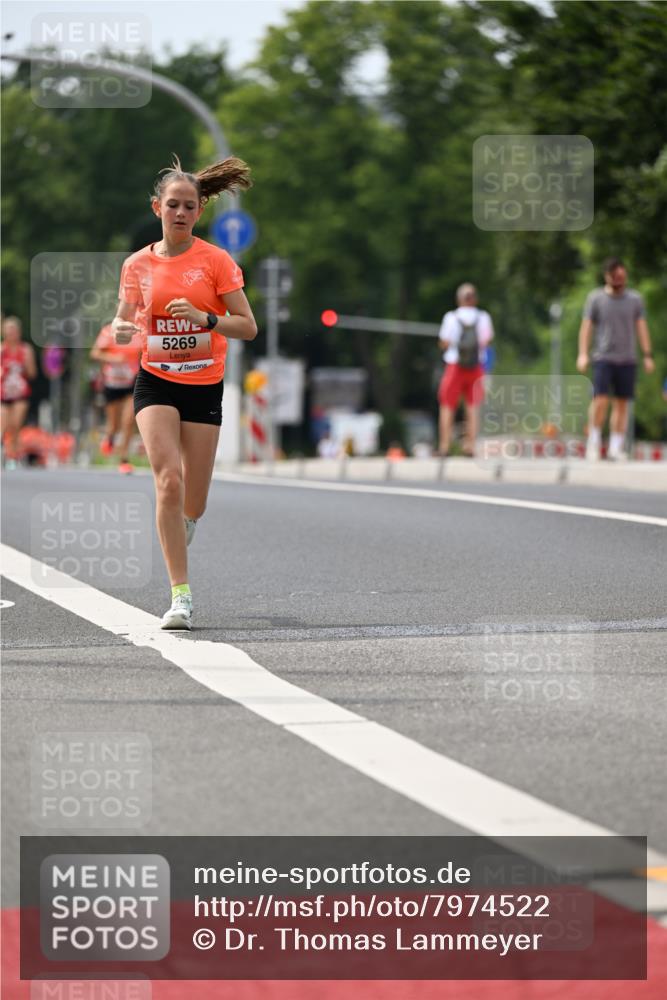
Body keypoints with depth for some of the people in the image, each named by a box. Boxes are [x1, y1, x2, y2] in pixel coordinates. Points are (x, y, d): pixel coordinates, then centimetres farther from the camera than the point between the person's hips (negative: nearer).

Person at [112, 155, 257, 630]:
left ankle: (178, 533, 45)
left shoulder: (217, 261, -5)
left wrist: (205, 319, -24)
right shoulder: (137, 265, 1)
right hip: (156, 382, 0)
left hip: (204, 387, 0)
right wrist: (121, 329, -13)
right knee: (168, 481, -20)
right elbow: (124, 319, 11)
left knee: (192, 504, 5)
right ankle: (181, 594, -17)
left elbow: (248, 327, -7)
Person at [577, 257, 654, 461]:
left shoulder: (634, 299, 9)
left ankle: (616, 447, 6)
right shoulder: (596, 298, 3)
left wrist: (647, 356, 2)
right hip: (603, 358, -2)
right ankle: (594, 442, -1)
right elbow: (586, 327, 2)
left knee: (622, 404, 2)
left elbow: (641, 328, 9)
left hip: (627, 360, 2)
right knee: (601, 400, -14)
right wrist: (583, 354, -8)